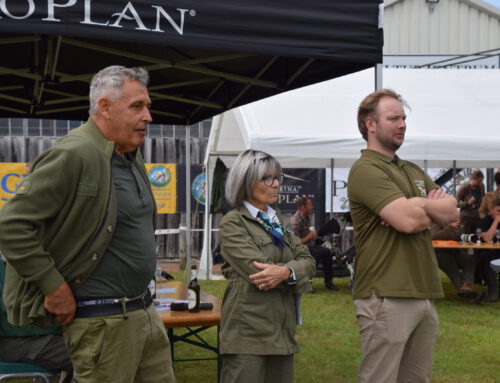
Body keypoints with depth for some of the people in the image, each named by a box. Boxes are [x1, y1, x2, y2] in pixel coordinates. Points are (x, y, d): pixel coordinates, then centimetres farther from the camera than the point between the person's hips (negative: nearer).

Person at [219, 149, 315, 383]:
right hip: (248, 332, -7)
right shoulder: (233, 223, -5)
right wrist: (295, 272, -5)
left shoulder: (278, 221, 18)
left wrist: (286, 271, -15)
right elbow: (261, 274, -17)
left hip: (282, 331, 7)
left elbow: (308, 261, 5)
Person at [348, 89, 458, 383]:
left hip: (424, 294, 8)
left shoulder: (414, 171, 19)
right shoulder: (366, 170, -9)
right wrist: (432, 209, 1)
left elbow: (451, 211, 10)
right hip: (387, 296, -8)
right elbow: (408, 221, -20)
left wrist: (416, 205, -8)